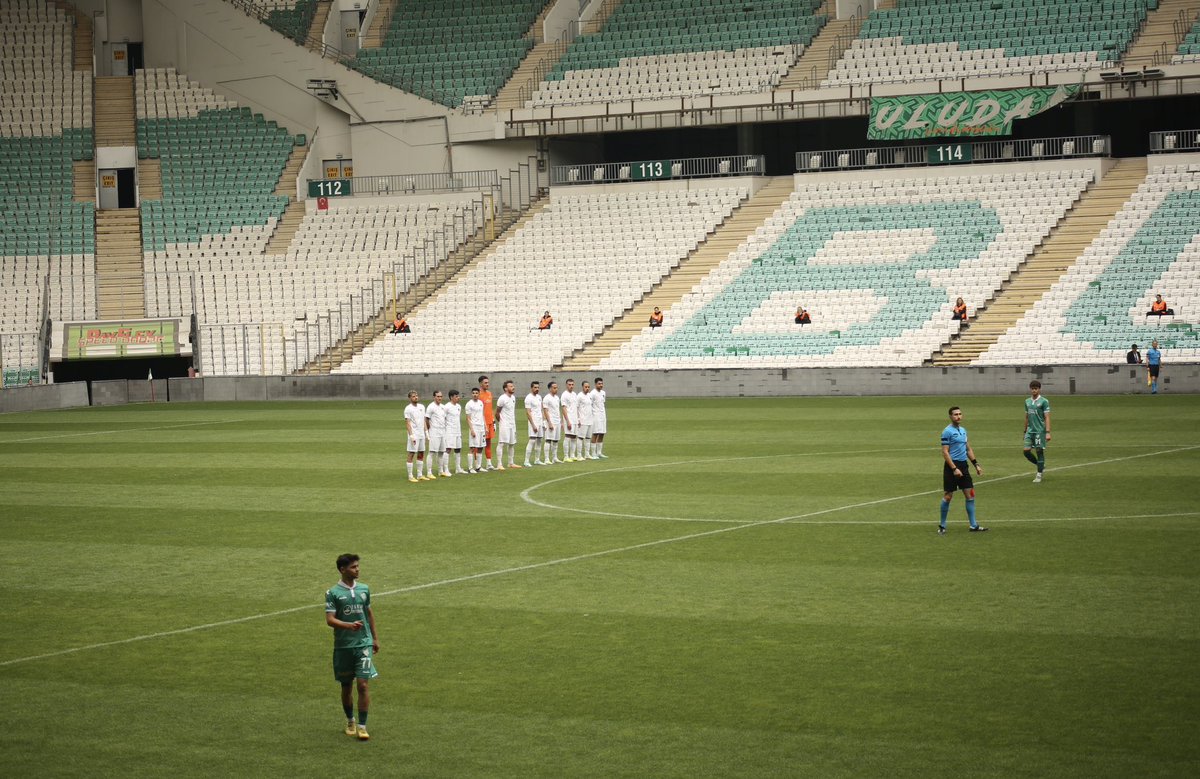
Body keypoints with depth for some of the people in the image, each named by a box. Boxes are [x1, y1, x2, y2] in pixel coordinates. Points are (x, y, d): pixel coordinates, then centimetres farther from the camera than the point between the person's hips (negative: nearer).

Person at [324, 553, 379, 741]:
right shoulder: (333, 593, -6)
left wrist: (375, 637, 21)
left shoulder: (364, 589, 6)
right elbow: (330, 619, -13)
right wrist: (349, 625, -29)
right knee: (346, 686, 10)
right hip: (343, 646, -1)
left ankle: (362, 726, -4)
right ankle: (350, 721, 31)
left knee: (363, 685, -9)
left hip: (364, 643, 1)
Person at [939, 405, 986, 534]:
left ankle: (973, 525, 7)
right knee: (948, 496, -2)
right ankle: (942, 526, 10)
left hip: (964, 465, 7)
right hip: (952, 466, -7)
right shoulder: (947, 431, -10)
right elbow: (945, 452, -14)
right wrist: (954, 469, -20)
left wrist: (976, 464, 16)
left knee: (970, 494, 3)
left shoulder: (963, 430, 13)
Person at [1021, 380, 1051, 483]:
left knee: (1040, 451, -2)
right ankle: (1041, 465, 21)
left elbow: (1047, 417, -9)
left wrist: (1048, 432, -15)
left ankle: (1039, 475, 6)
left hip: (1040, 431, -5)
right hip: (1030, 431, 5)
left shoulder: (1044, 401, -5)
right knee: (1026, 451, -3)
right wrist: (1025, 430, 20)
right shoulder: (1027, 401, 12)